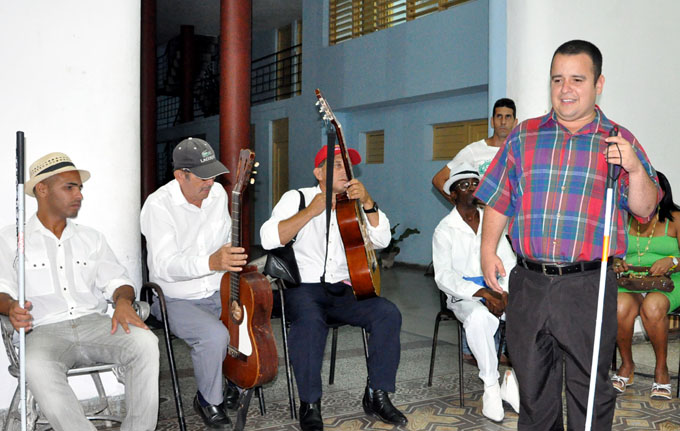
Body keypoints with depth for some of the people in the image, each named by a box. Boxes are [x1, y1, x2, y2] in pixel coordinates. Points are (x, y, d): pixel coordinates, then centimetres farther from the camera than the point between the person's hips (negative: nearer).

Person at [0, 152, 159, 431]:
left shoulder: (91, 238, 21)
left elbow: (116, 280, 14)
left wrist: (123, 301, -10)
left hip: (94, 323, 3)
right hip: (45, 332, -2)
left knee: (145, 342, -28)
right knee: (36, 367, -38)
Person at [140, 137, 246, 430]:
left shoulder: (218, 194, 2)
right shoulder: (159, 205, -19)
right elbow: (165, 266, -30)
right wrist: (212, 263, -46)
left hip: (217, 293, 6)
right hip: (175, 299, -6)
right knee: (215, 335, -30)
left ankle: (234, 384, 13)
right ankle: (209, 401, -2)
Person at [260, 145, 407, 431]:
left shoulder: (354, 204, 16)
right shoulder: (297, 198, 4)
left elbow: (382, 240, 3)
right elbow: (268, 239, -12)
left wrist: (367, 202, -9)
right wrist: (311, 211, -15)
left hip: (343, 290, 4)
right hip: (304, 287, -4)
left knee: (388, 313, -20)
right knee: (310, 320, -36)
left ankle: (376, 396, -7)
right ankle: (310, 406, -20)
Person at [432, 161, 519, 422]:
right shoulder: (445, 230, -2)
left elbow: (509, 263, 8)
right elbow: (443, 276, -12)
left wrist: (503, 292, -13)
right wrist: (480, 292, -24)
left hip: (495, 291, 4)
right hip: (463, 295, -4)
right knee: (480, 317, -37)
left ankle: (512, 380, -10)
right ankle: (491, 387, -20)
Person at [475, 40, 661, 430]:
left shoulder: (619, 141, 5)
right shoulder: (524, 136, 9)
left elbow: (644, 211, 2)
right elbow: (498, 201, 10)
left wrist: (635, 170, -15)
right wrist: (488, 251, 0)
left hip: (588, 287, -2)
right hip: (529, 282, 2)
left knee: (590, 388, 7)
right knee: (532, 383, 15)